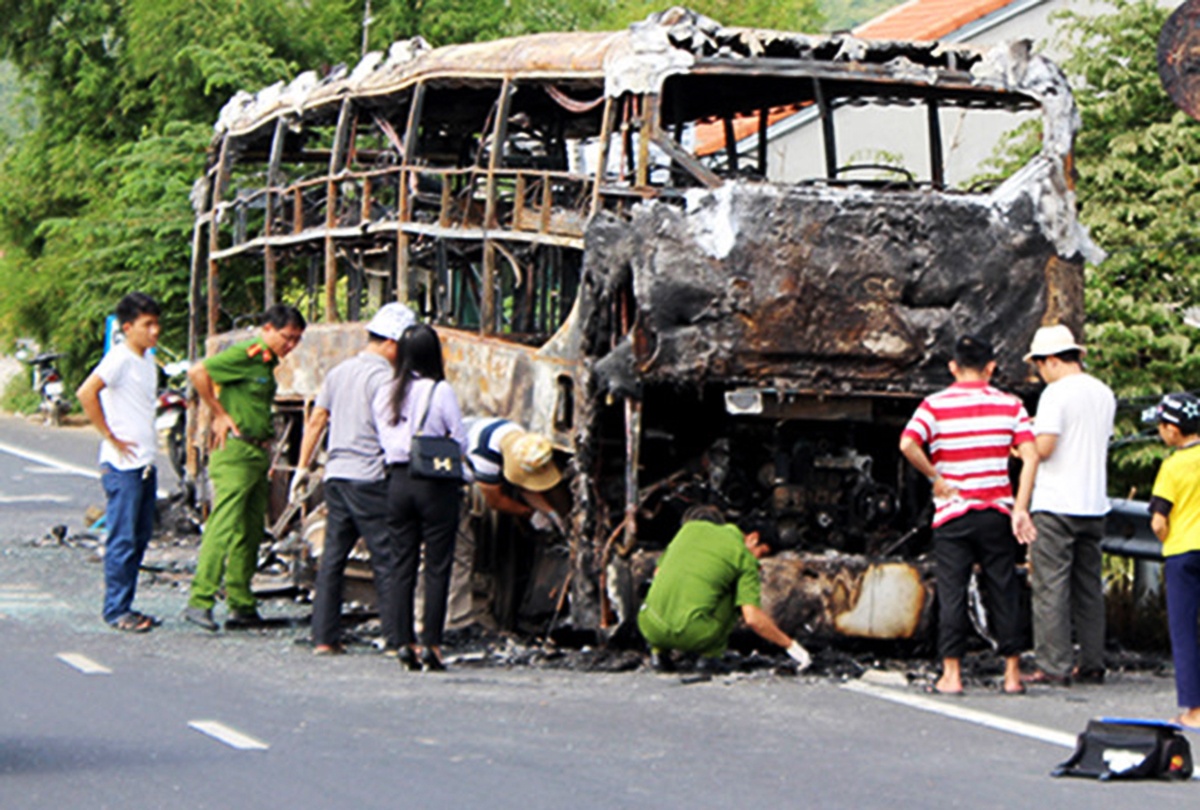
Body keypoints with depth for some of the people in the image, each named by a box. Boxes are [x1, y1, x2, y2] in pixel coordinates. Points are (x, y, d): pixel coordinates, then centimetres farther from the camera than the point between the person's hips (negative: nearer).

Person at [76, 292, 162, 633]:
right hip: (123, 464, -9)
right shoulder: (120, 358, -12)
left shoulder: (148, 360, 14)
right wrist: (111, 437, -17)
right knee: (123, 538, -5)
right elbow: (86, 393, -23)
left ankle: (125, 606, 18)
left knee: (141, 536, 11)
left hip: (146, 462, 9)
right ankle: (116, 609, 0)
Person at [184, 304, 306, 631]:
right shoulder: (246, 354, -12)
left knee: (251, 530, 10)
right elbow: (198, 372, -21)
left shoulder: (267, 361, 16)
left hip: (258, 453, 10)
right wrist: (219, 414, -14)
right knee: (225, 526, -13)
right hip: (235, 450, -9)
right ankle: (199, 601, -11)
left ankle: (241, 605, 14)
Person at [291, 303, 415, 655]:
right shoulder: (382, 376, -10)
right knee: (387, 560, -2)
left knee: (332, 557, 9)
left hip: (336, 475, 8)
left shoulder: (339, 371, 14)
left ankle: (324, 638, 8)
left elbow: (315, 421, 16)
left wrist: (303, 467, 21)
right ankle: (395, 639, -2)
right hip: (370, 478, -7)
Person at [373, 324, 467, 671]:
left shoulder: (385, 394, 5)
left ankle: (406, 644, 7)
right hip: (437, 485, -4)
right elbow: (460, 441, -4)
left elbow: (385, 440, 9)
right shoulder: (441, 392, -9)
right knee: (437, 567, 0)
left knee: (404, 565, 9)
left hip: (398, 482, 4)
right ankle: (431, 645, -4)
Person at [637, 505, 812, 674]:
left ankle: (658, 651, 19)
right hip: (695, 635, -4)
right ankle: (709, 654, 11)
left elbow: (658, 573, 27)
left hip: (651, 628, 4)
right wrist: (790, 645, 5)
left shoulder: (691, 528, 17)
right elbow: (753, 618, -6)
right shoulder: (746, 559, 4)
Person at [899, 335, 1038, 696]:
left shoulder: (936, 405, -4)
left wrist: (936, 478, -8)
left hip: (953, 513, -2)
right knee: (1003, 592, 8)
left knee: (952, 593, 2)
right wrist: (1020, 509, -6)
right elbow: (1030, 457, -6)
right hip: (997, 513, 2)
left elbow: (908, 444, -20)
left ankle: (951, 674, -1)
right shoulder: (1009, 405, 2)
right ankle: (1012, 673, 11)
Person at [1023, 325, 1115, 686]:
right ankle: (1092, 665, 14)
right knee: (1088, 586, 13)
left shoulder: (1057, 393, -12)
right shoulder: (1104, 394, 11)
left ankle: (1054, 667, -6)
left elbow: (1043, 449, -18)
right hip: (1094, 504, 7)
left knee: (1051, 587, -4)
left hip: (1056, 506, -7)